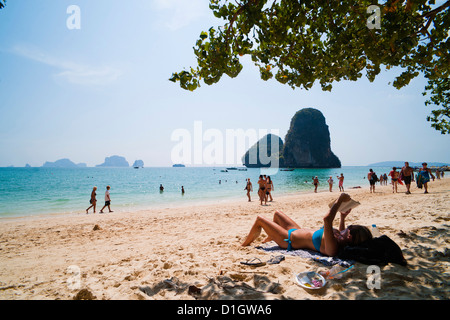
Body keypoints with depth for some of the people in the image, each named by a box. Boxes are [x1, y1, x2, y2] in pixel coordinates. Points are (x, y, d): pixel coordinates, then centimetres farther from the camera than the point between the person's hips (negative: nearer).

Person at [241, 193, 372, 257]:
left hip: (289, 239, -9)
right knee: (277, 213, 28)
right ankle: (269, 239, 49)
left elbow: (327, 219, -54)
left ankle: (243, 246, 28)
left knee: (259, 219, 2)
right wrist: (343, 217, 1)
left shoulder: (332, 246, -40)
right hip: (299, 231, 9)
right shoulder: (341, 240, -15)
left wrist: (339, 201, -43)